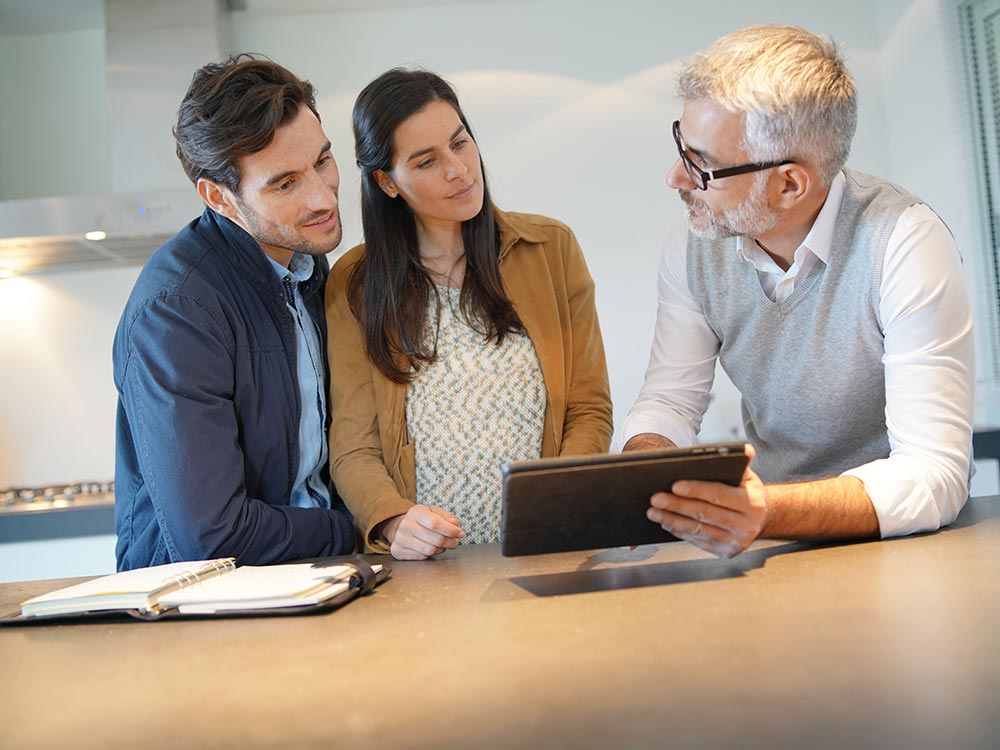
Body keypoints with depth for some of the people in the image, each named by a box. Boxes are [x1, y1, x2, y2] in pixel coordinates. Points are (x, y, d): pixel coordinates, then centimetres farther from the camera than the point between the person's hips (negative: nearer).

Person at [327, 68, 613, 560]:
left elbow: (589, 410, 7)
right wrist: (393, 522, -19)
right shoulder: (353, 286, 5)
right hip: (422, 567, 0)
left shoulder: (552, 248, 8)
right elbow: (353, 449, 1)